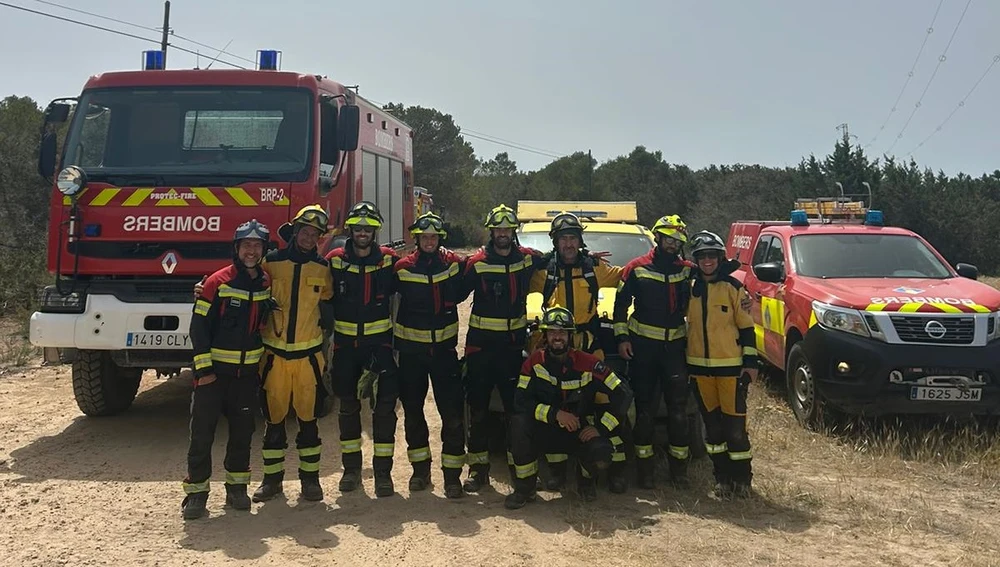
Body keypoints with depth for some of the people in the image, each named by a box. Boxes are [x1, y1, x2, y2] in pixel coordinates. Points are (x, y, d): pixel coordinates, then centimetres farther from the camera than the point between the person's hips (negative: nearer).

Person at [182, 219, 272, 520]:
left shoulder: (267, 284, 5)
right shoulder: (218, 282, -9)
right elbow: (199, 327, -10)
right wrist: (203, 369, -14)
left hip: (247, 371, 4)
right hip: (214, 370, -4)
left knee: (243, 431, 10)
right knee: (202, 431, -2)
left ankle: (237, 486, 23)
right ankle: (196, 490, 7)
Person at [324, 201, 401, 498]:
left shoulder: (389, 260, -3)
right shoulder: (335, 260, -1)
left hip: (380, 342, -1)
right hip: (345, 344, 2)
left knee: (385, 406, -5)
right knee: (348, 406, 11)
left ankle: (383, 471, 4)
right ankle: (351, 468, 24)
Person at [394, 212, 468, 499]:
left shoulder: (452, 263, 0)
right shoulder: (403, 267, -2)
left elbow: (458, 295, 12)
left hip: (444, 346, -1)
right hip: (411, 348, 1)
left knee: (452, 411, -5)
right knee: (412, 410, 11)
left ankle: (452, 473, 4)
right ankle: (420, 468, 27)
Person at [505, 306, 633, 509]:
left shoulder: (588, 363, -11)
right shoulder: (534, 362, -8)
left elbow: (623, 394, -11)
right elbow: (521, 401, -14)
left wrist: (601, 428, -16)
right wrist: (555, 413, -26)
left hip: (581, 432, -1)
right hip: (546, 432, 1)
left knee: (601, 456, -31)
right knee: (519, 422, -30)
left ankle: (585, 479, 10)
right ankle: (524, 487, -10)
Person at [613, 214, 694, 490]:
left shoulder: (688, 270, 7)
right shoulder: (637, 268, 1)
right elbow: (621, 304, 4)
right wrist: (622, 337, -3)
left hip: (675, 345, 2)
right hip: (643, 345, -2)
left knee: (678, 408, 2)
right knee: (645, 408, 4)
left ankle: (679, 468, 13)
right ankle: (644, 467, 13)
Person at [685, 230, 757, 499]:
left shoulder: (733, 287, -3)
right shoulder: (690, 288, 7)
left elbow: (746, 326, -3)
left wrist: (750, 361, -8)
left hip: (730, 365, -4)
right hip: (699, 366, 4)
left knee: (735, 424, -3)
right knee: (712, 423, 9)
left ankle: (741, 478, 9)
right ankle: (722, 478, 19)